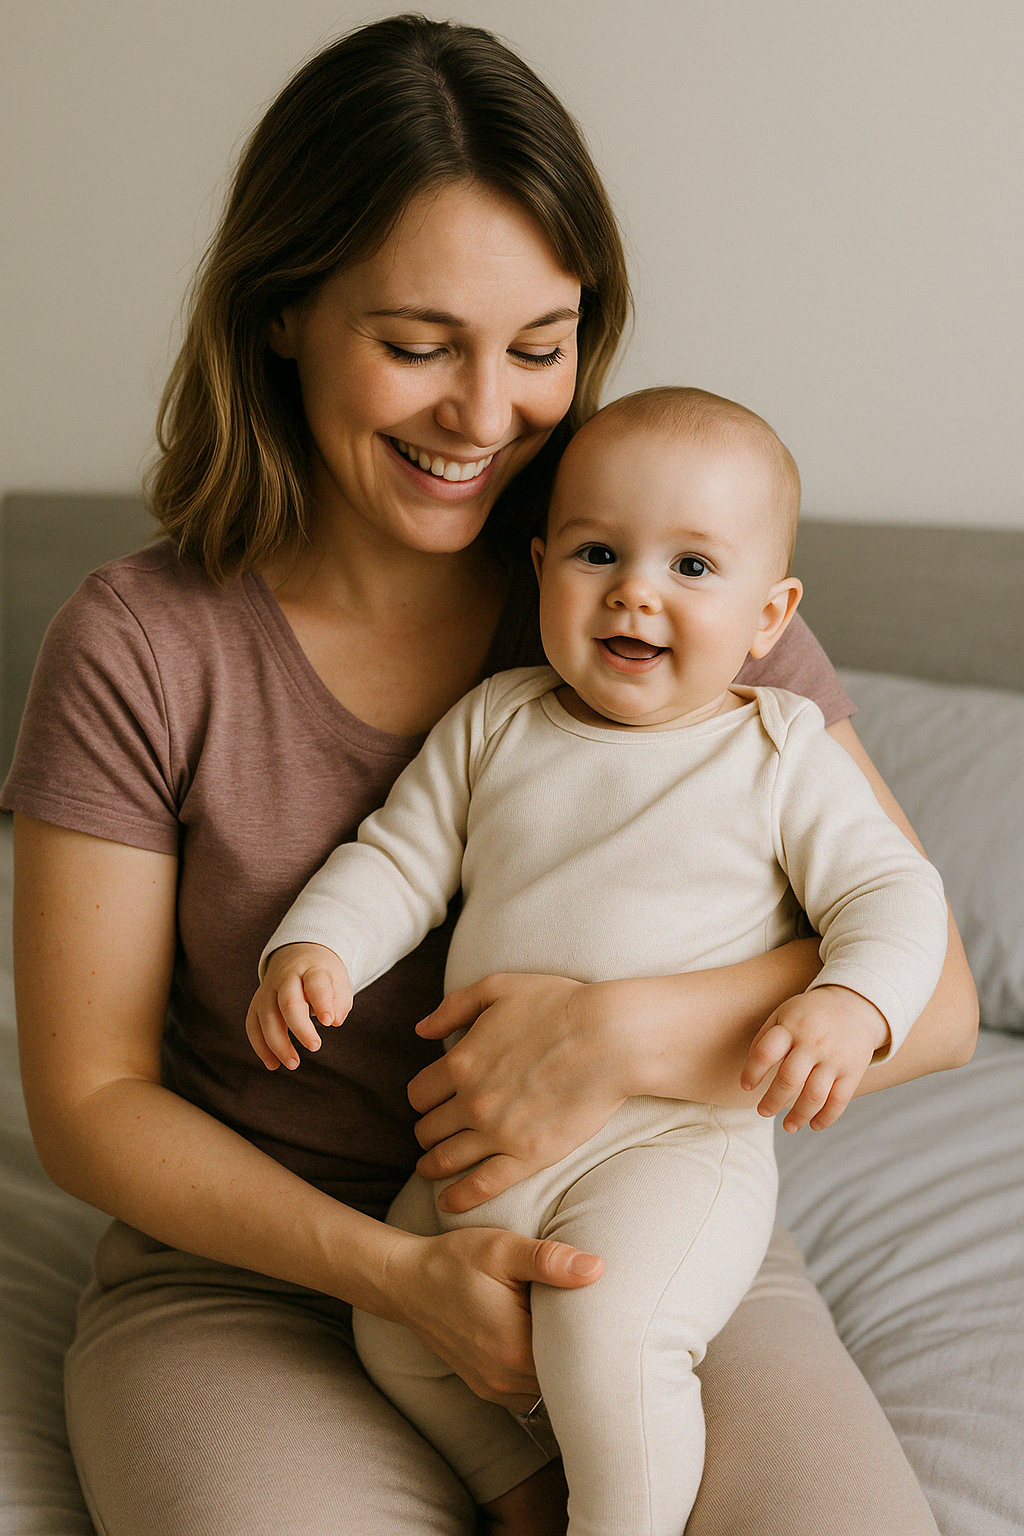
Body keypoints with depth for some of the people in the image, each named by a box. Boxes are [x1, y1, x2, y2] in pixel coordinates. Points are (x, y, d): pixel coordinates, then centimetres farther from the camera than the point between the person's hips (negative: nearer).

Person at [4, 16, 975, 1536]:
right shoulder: (137, 652, -7)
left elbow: (931, 997, -7)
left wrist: (628, 1034, -24)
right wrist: (399, 1272, -16)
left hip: (654, 1247, 1)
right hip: (257, 1276, 0)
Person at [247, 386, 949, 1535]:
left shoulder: (779, 757, -4)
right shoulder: (494, 724, 5)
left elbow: (892, 893, -5)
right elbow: (398, 859, 7)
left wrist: (852, 1005, -25)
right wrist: (314, 947, -11)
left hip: (680, 1140, -5)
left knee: (604, 1334, -27)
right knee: (394, 1332, 10)